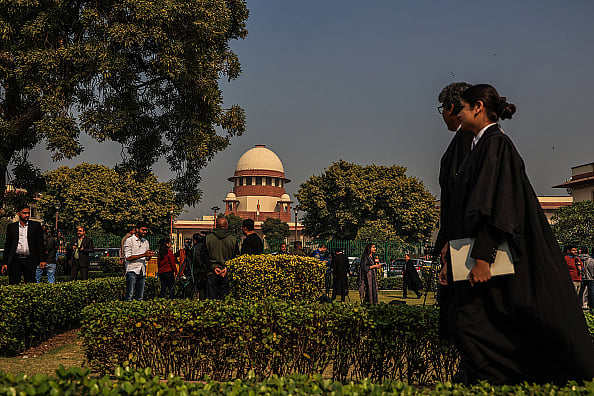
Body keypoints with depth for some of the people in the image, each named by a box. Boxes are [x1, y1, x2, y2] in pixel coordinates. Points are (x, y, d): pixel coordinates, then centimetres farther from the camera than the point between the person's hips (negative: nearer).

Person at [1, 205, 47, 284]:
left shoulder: (36, 225, 7)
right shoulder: (11, 227, 10)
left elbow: (40, 244, 4)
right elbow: (7, 245, 11)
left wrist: (42, 260, -4)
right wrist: (4, 263, 6)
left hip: (30, 260, -1)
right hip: (15, 260, 1)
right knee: (13, 284, -2)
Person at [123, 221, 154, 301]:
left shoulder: (146, 242, 16)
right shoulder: (129, 241, -4)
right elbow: (128, 257, -13)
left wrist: (150, 255, -4)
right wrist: (143, 255, -20)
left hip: (142, 272, 6)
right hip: (132, 270, -6)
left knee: (140, 297, 7)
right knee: (129, 295, -8)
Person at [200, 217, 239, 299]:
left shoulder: (208, 238, 1)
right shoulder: (232, 239, 0)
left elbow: (203, 255, 0)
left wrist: (213, 267, -3)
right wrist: (227, 268, -1)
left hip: (212, 273, 0)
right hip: (227, 274, 0)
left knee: (211, 298, 3)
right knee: (225, 298, 4)